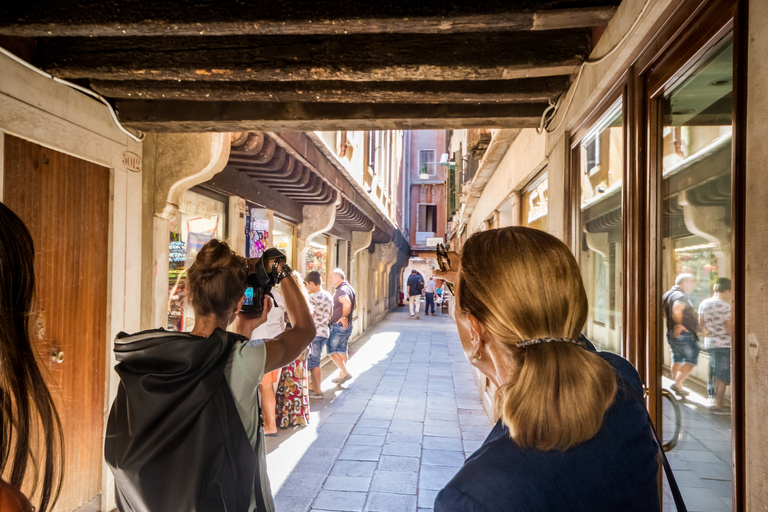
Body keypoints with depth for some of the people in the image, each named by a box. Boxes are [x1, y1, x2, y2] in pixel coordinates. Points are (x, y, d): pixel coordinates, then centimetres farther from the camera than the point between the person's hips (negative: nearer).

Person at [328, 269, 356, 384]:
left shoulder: (341, 290, -19)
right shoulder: (349, 288, 13)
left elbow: (347, 303, -38)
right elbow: (354, 304, 25)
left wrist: (344, 317, -25)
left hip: (339, 326, -10)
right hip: (346, 326, 10)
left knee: (332, 350, -3)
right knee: (342, 350, 17)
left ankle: (345, 372, -3)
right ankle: (342, 374, 24)